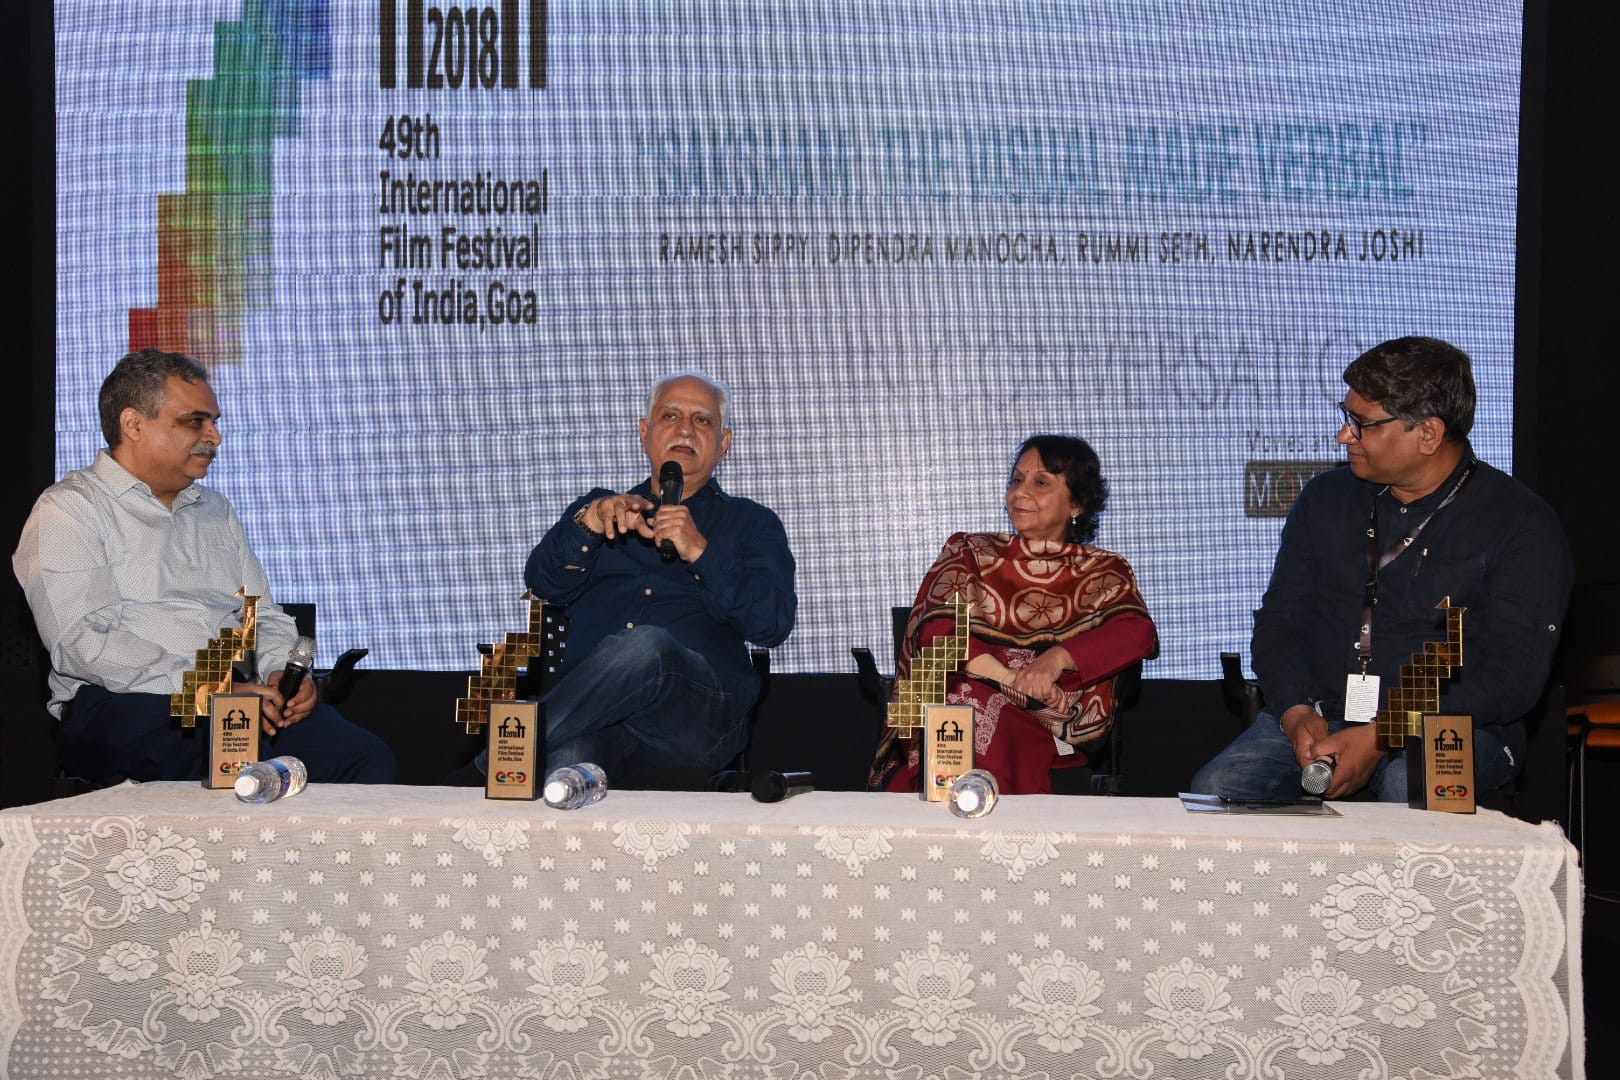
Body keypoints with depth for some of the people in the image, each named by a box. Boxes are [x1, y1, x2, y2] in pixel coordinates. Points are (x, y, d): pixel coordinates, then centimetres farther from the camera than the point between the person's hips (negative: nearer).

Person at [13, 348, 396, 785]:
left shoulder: (216, 510, 27)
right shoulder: (68, 511, 4)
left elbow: (265, 615, 25)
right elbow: (83, 643, -11)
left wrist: (283, 672, 0)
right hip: (125, 705, -6)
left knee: (369, 758, -23)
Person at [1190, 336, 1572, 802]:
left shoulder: (1522, 524, -3)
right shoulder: (1326, 498, 13)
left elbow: (1513, 675, -11)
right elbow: (1279, 621, 13)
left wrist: (1383, 739, -21)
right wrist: (1296, 712, -9)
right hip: (1321, 717, 4)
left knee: (1414, 792, -39)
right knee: (1215, 790, -24)